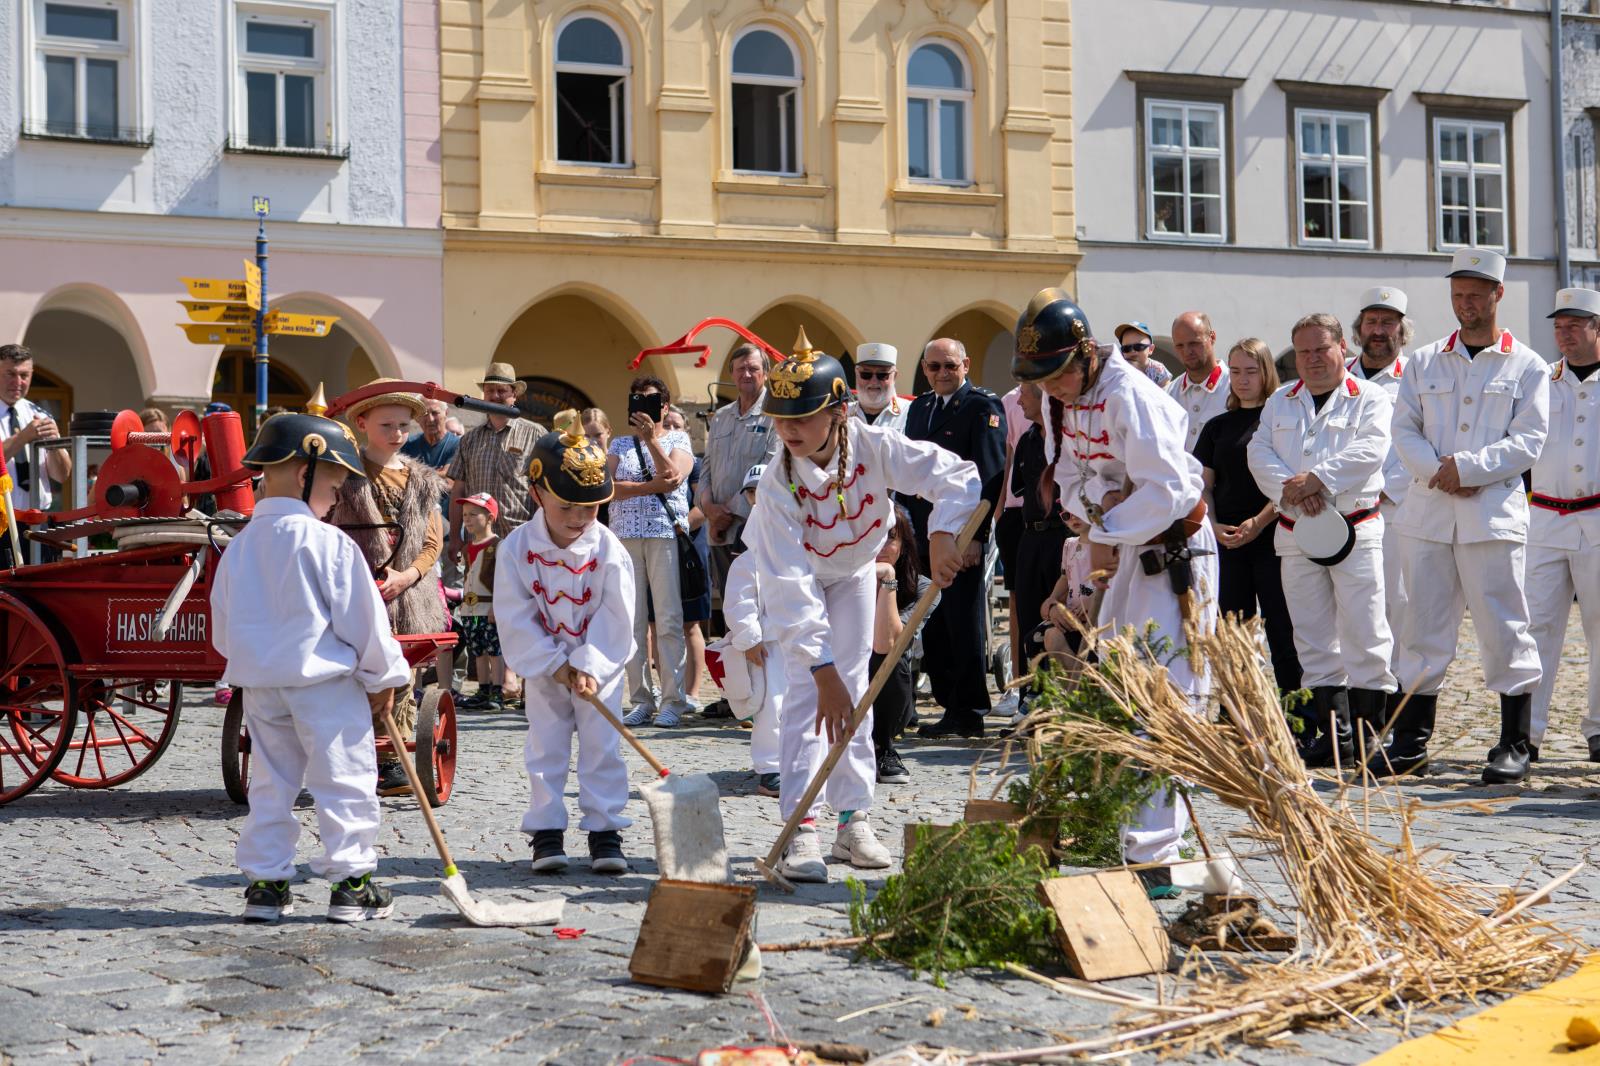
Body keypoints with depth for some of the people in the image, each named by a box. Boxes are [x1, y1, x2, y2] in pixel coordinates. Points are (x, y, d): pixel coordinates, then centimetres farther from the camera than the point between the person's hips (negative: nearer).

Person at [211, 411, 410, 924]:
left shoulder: (239, 546, 7)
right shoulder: (327, 543, -13)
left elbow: (223, 627, 14)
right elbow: (362, 617, -10)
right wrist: (383, 677, 1)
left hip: (259, 683, 6)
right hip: (326, 679, -6)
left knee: (270, 784, 14)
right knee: (345, 780, 3)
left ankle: (265, 882, 15)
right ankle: (351, 884, 5)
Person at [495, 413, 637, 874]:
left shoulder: (607, 547, -13)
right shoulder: (519, 547, -12)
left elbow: (616, 615, -13)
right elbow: (514, 616, -12)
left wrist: (590, 666, -20)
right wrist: (555, 664, -16)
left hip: (599, 667, 0)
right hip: (544, 668, 1)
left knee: (602, 748, -1)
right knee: (546, 747, 3)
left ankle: (605, 830, 6)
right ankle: (546, 832, 9)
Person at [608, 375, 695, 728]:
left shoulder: (678, 440, 11)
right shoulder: (620, 444, 17)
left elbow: (672, 475, -9)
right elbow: (607, 487, 0)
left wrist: (651, 438, -10)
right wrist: (651, 486, -9)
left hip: (666, 535, -3)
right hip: (625, 536, 3)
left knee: (669, 621, -8)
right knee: (632, 621, 0)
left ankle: (673, 701, -6)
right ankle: (641, 701, 4)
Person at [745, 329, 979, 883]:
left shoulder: (874, 447, -31)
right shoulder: (777, 485, -36)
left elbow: (959, 475, -31)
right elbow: (792, 587, -37)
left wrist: (941, 536, -49)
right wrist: (822, 671, -41)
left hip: (855, 572, 2)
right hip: (799, 574, -2)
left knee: (853, 686, 2)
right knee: (806, 689, -15)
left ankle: (853, 820, 11)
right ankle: (802, 828, -15)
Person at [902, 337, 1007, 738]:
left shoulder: (983, 407, -7)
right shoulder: (919, 407, 16)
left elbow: (991, 476, -13)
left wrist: (976, 535, -18)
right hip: (926, 535, 7)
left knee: (963, 626, -2)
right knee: (933, 627, 9)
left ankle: (968, 713, 5)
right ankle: (952, 707, 18)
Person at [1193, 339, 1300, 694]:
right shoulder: (1218, 426, 15)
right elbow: (1204, 484, 14)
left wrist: (1258, 523, -15)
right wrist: (1213, 526, -3)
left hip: (1272, 537, -5)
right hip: (1227, 543, 5)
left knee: (1282, 633, -6)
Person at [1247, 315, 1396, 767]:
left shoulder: (1370, 399, 3)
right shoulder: (1279, 403, 16)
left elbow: (1369, 450, -13)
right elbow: (1259, 452, 4)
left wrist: (1316, 479, -20)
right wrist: (1289, 488, -14)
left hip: (1355, 528, -4)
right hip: (1296, 533, 4)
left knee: (1364, 633, -6)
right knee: (1314, 639, 4)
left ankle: (1368, 732, 2)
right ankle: (1334, 733, 9)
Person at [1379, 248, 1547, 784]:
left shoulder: (1527, 367, 6)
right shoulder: (1424, 362, 14)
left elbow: (1529, 440, -3)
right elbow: (1404, 428, 7)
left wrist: (1467, 467, -14)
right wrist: (1438, 472, -10)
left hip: (1494, 514, -3)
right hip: (1427, 513, 3)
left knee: (1503, 629, -3)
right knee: (1423, 626, 5)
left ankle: (1515, 745, 6)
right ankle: (1411, 742, 12)